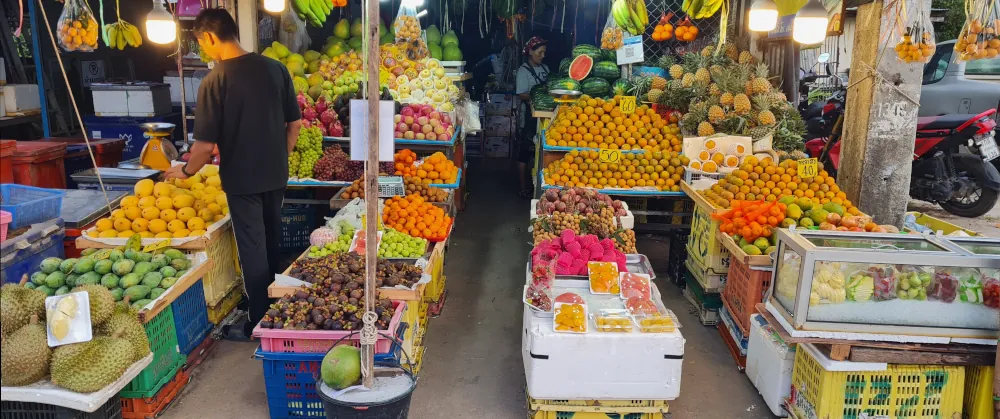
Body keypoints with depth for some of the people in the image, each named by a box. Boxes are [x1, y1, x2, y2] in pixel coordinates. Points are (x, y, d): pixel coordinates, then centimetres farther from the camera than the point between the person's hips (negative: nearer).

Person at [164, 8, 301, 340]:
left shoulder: (215, 80, -17)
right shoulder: (276, 68, -2)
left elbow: (206, 143, -16)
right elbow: (295, 122, 4)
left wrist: (186, 171, 2)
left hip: (242, 178, -5)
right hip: (276, 174, 5)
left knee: (252, 249, 6)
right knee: (271, 242, 20)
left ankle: (259, 321, 17)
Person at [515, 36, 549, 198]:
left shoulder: (545, 68, 12)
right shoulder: (523, 70, -7)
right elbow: (522, 95, -14)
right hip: (529, 116, -6)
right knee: (525, 154, 1)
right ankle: (524, 189, 7)